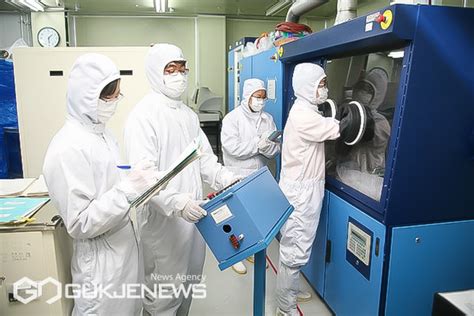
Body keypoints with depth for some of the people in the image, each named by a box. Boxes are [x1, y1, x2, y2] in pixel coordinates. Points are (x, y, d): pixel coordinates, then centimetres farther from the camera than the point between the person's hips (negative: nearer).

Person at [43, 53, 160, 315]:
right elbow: (80, 224, -23)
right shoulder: (69, 148, -23)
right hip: (102, 263, -8)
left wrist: (140, 182, 0)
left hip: (124, 251, 8)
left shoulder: (100, 133, 5)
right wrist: (128, 189, -29)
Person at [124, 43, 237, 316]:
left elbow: (204, 157, 12)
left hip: (194, 214, 8)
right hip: (163, 218, -7)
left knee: (189, 280, 24)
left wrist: (227, 179, -4)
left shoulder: (189, 114, 11)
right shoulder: (143, 116, -14)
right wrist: (176, 202, -34)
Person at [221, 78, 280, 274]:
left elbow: (276, 149, 0)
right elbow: (232, 147, -20)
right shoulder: (232, 118, -9)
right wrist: (257, 143, -18)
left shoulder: (267, 119, 5)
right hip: (238, 177, -5)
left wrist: (266, 147, -21)